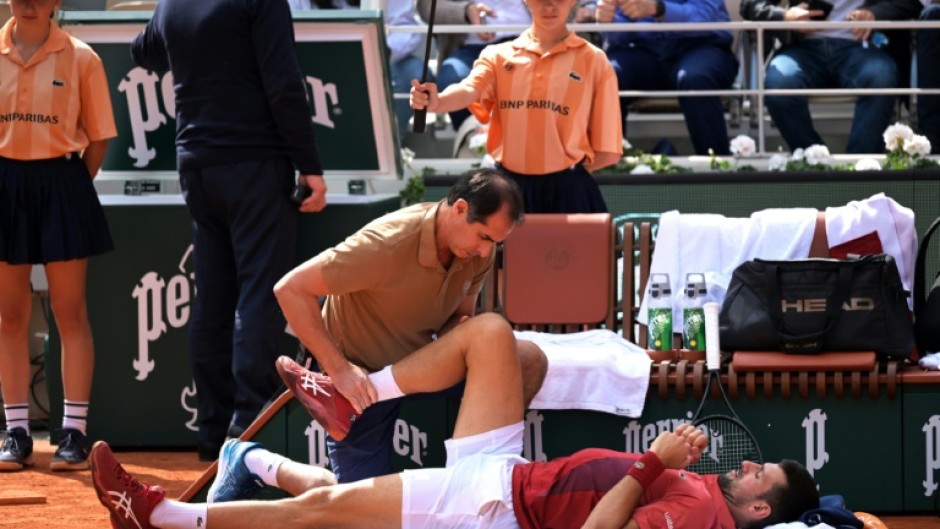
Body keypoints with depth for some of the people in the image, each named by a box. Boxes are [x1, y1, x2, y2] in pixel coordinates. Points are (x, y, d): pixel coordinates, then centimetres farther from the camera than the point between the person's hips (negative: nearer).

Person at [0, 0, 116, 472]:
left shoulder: (80, 58, -2)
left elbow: (98, 137, 2)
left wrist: (69, 187, -2)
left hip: (61, 187, -2)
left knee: (70, 313, 0)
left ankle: (74, 432, 4)